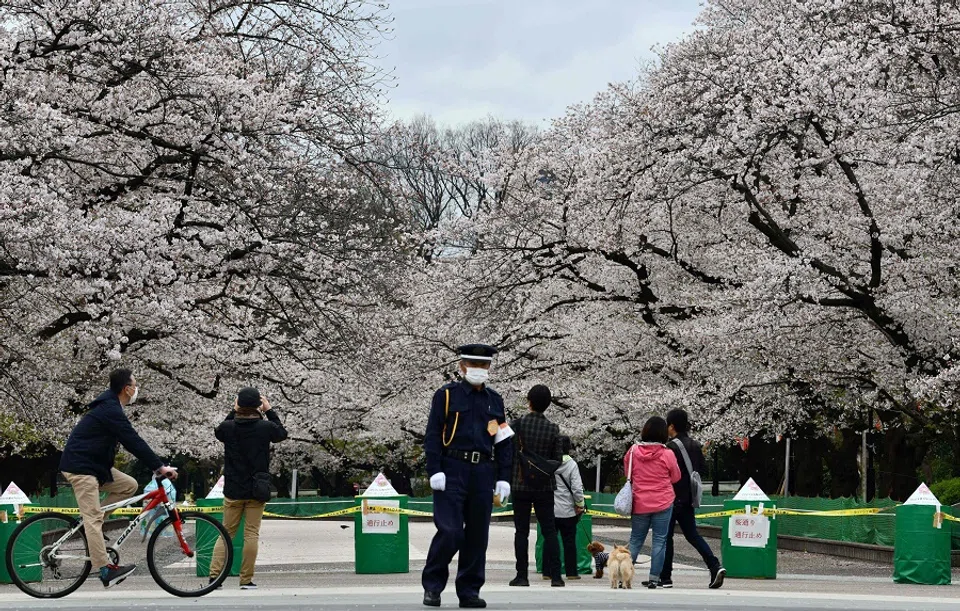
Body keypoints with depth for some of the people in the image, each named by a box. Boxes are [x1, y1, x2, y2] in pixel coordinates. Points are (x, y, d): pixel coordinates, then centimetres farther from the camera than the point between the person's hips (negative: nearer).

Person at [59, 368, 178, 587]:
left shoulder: (109, 407, 13)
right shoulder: (111, 410, -19)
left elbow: (131, 441, 19)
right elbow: (133, 442, -23)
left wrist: (156, 466, 16)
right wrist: (160, 467, -21)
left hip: (95, 464, 10)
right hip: (80, 467, -10)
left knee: (129, 485, 6)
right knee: (94, 518, -12)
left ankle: (91, 524, 7)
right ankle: (105, 570, -15)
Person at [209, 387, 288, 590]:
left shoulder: (228, 427, -9)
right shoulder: (265, 427, -11)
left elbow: (218, 432, 16)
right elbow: (282, 434, 11)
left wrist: (233, 412, 15)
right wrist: (270, 411, 15)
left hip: (233, 491, 1)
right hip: (257, 490, -1)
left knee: (226, 533, 11)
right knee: (252, 534, 4)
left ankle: (215, 575, 1)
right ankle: (246, 579, 4)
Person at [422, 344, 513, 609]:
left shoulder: (495, 400, 13)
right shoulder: (446, 395, 2)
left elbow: (504, 441, 14)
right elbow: (432, 436, -3)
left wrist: (503, 477, 6)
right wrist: (435, 471, -12)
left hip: (484, 474, 4)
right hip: (452, 472, -4)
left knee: (477, 535, 5)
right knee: (449, 532, -11)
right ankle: (432, 586, 5)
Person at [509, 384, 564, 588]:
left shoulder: (516, 425, -8)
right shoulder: (553, 429, -2)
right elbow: (557, 460, 1)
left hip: (520, 485, -1)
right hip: (545, 487, 1)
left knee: (521, 532, 4)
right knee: (549, 531, 5)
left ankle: (522, 575, 3)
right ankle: (555, 575, 1)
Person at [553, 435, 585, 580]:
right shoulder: (571, 464, -10)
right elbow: (577, 488, -11)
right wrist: (580, 505, 2)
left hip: (549, 509, 2)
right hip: (567, 510, -2)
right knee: (569, 541, 7)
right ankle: (571, 571, 10)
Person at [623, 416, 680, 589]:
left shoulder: (633, 451, -4)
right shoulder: (667, 454, -12)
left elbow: (627, 473, 11)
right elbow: (675, 478, 2)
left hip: (640, 503, 3)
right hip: (663, 503, -3)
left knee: (635, 540, 13)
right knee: (659, 540, 4)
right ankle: (654, 578, 2)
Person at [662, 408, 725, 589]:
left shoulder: (671, 447, -15)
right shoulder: (695, 446, 9)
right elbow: (701, 471, 14)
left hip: (674, 498, -7)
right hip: (688, 499, 7)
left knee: (666, 536, 2)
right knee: (692, 534, 12)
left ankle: (665, 577, 5)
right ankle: (715, 566, -4)